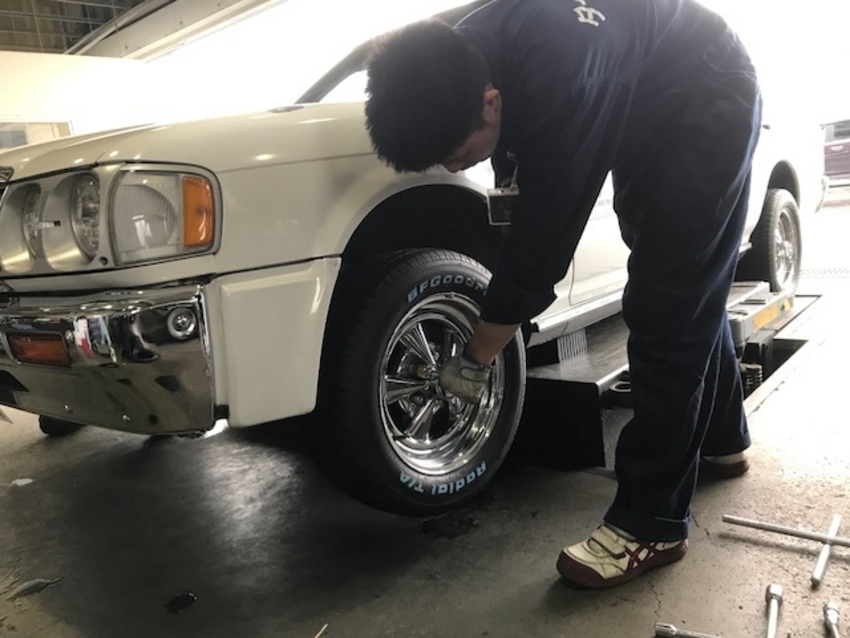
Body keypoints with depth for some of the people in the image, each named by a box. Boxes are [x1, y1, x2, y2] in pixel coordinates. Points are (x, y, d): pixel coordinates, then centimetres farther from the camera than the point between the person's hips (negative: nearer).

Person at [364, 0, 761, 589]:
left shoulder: (557, 86, -41)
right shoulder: (466, 58, -17)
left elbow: (542, 238, -33)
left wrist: (475, 359, -23)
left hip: (707, 107, -8)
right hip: (643, 115, 8)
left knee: (666, 313, -14)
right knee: (685, 298, 17)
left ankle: (652, 524, -4)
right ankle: (722, 441, 37)